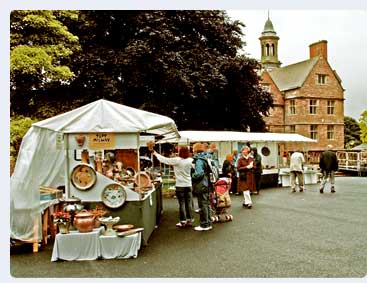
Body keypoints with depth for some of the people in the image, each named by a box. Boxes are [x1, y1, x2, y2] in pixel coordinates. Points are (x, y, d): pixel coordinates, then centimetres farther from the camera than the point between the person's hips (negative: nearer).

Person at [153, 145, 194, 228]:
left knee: (182, 204, 2)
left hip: (180, 185, -4)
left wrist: (156, 154, 11)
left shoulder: (176, 160, -14)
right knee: (189, 203, 9)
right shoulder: (190, 160, -2)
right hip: (188, 185, 4)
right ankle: (189, 220, 15)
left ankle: (182, 221, 8)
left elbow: (165, 160, -5)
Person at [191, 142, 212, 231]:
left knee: (202, 205, -1)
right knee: (206, 204, 16)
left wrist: (191, 176, -11)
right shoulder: (205, 158, 11)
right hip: (206, 185, 9)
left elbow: (198, 173, -25)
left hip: (201, 186, -9)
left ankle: (204, 225, 7)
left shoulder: (199, 160, -17)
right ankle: (208, 223, 25)